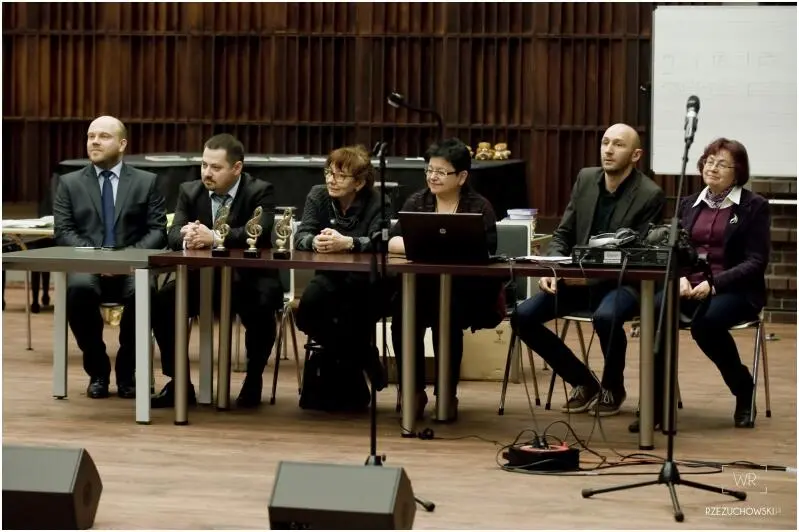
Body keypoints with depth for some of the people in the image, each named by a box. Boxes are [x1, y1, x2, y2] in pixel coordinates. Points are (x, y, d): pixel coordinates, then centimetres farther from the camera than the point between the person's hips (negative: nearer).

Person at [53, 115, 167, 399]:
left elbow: (158, 231, 4)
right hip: (86, 267, 0)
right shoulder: (69, 183, 13)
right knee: (79, 289, -36)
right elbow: (62, 232, 4)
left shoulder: (146, 182, 12)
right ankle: (97, 370, -12)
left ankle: (127, 371, -10)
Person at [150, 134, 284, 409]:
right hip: (202, 277, 4)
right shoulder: (190, 191, 5)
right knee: (161, 301, -20)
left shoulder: (260, 192, -8)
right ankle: (179, 383, -8)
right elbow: (174, 236, -5)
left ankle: (253, 381, -10)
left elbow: (259, 233, -25)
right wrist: (187, 237, -30)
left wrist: (214, 237, -37)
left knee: (260, 307, -35)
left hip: (249, 279, -4)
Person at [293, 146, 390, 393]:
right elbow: (301, 237, -4)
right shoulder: (318, 196, 6)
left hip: (365, 281, -4)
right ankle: (362, 357, -7)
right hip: (329, 278, 4)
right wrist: (315, 242, -29)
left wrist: (347, 243, -39)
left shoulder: (376, 202, -5)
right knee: (307, 310, -28)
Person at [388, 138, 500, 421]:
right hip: (422, 285, 3)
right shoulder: (416, 202, 11)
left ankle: (448, 394, -13)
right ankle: (414, 390, -11)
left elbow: (486, 252, -15)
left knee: (447, 314, -33)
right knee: (402, 312, -28)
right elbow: (392, 242, -1)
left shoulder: (479, 207, 0)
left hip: (468, 289, -3)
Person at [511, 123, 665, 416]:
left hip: (622, 282, -6)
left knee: (605, 316, -39)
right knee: (523, 316, -14)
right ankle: (583, 382, 4)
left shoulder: (650, 195, -11)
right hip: (577, 279, 6)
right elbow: (562, 233, 11)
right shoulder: (586, 179, 6)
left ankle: (612, 387, -7)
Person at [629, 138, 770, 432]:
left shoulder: (754, 206, 3)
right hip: (688, 287, 4)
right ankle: (654, 405, -26)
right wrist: (679, 278, -12)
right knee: (655, 308, -30)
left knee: (705, 321, -36)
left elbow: (755, 263, -5)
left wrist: (714, 283, -19)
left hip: (735, 291, -4)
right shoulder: (689, 205, 17)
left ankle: (743, 389, -7)